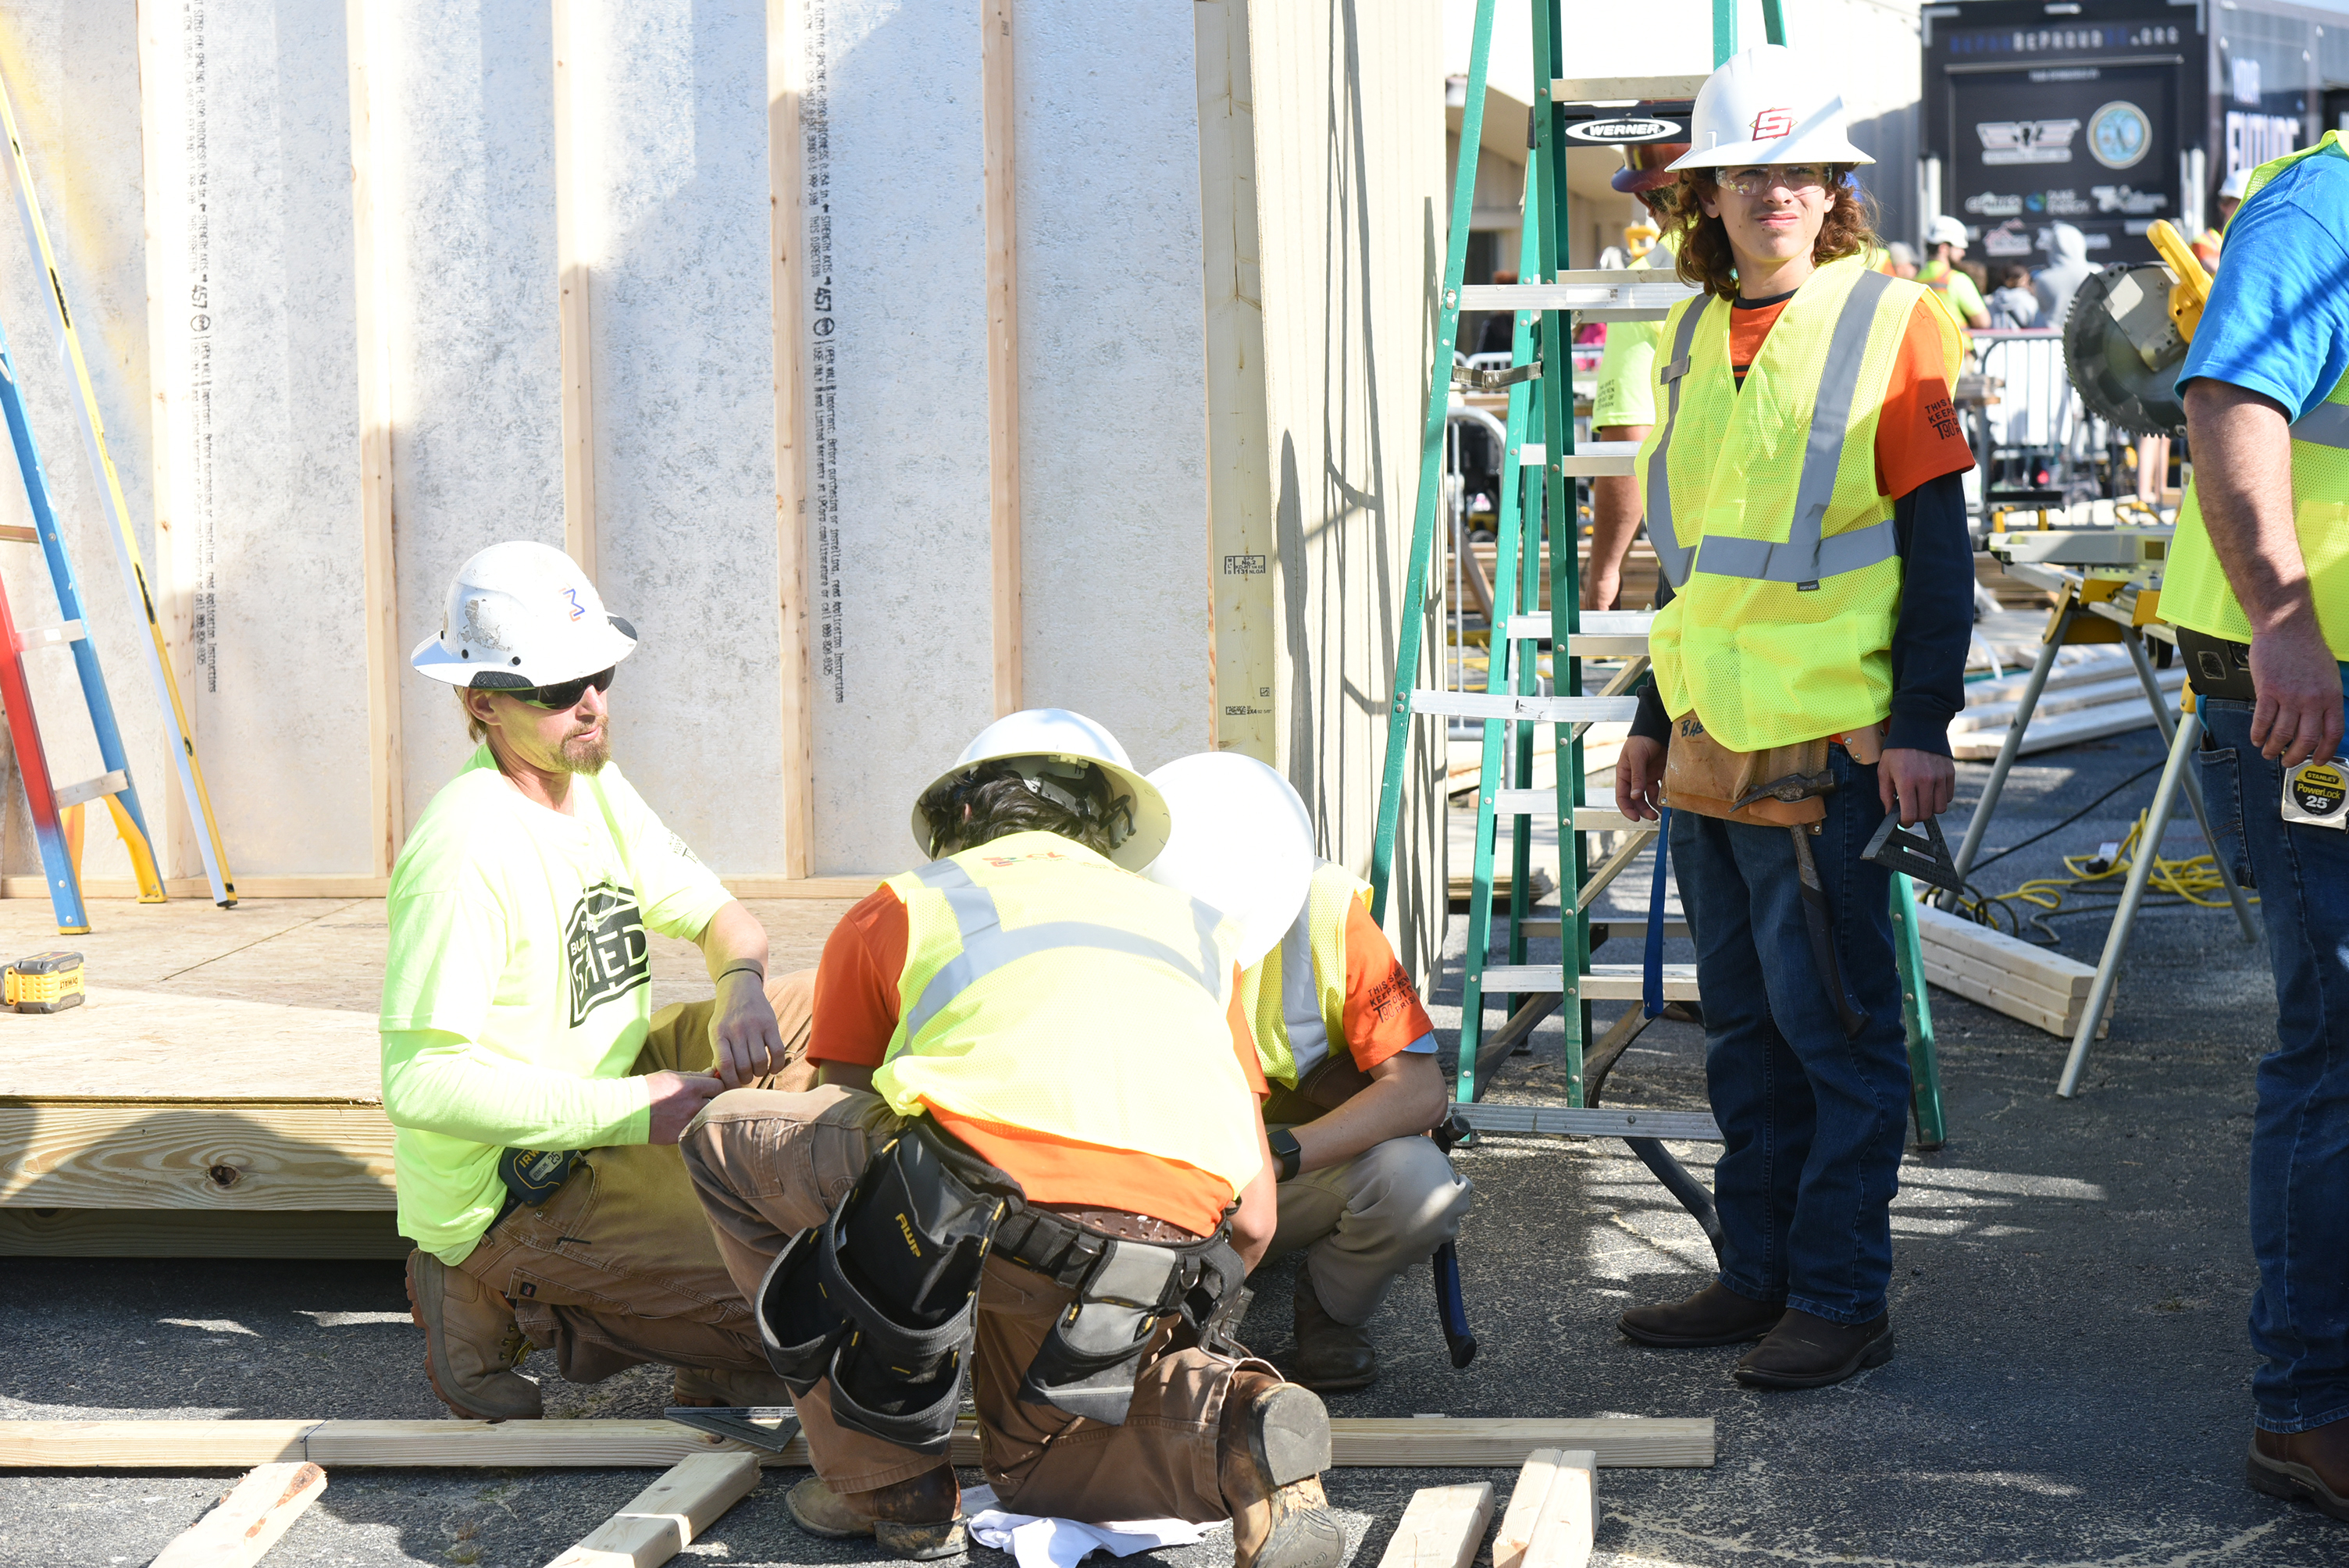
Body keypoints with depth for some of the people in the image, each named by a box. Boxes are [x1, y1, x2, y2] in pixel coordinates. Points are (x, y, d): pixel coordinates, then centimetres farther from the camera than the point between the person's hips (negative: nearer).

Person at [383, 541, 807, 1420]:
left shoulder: (593, 786, 5)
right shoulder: (467, 846, -24)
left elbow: (719, 917, 11)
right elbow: (419, 1084, -29)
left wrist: (741, 987, -14)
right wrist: (632, 1109, -28)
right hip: (512, 1191, -9)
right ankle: (508, 1307, -2)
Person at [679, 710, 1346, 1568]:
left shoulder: (896, 909, 28)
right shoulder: (1192, 926, 34)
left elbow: (837, 1116, 37)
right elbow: (1252, 1220, 28)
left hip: (990, 1194, -4)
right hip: (1171, 1253, 4)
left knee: (727, 1135, 24)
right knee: (1030, 1457, 32)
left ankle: (884, 1484, 19)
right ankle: (1231, 1427, 1)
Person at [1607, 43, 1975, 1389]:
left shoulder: (1890, 320, -5)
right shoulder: (1696, 338, 13)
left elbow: (1938, 538, -7)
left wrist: (1923, 721, -14)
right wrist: (1655, 717, 20)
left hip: (1828, 748, -6)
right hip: (1711, 747, 7)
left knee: (1835, 1026, -2)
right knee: (1747, 1026, 12)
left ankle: (1843, 1299, 5)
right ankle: (1760, 1275, 21)